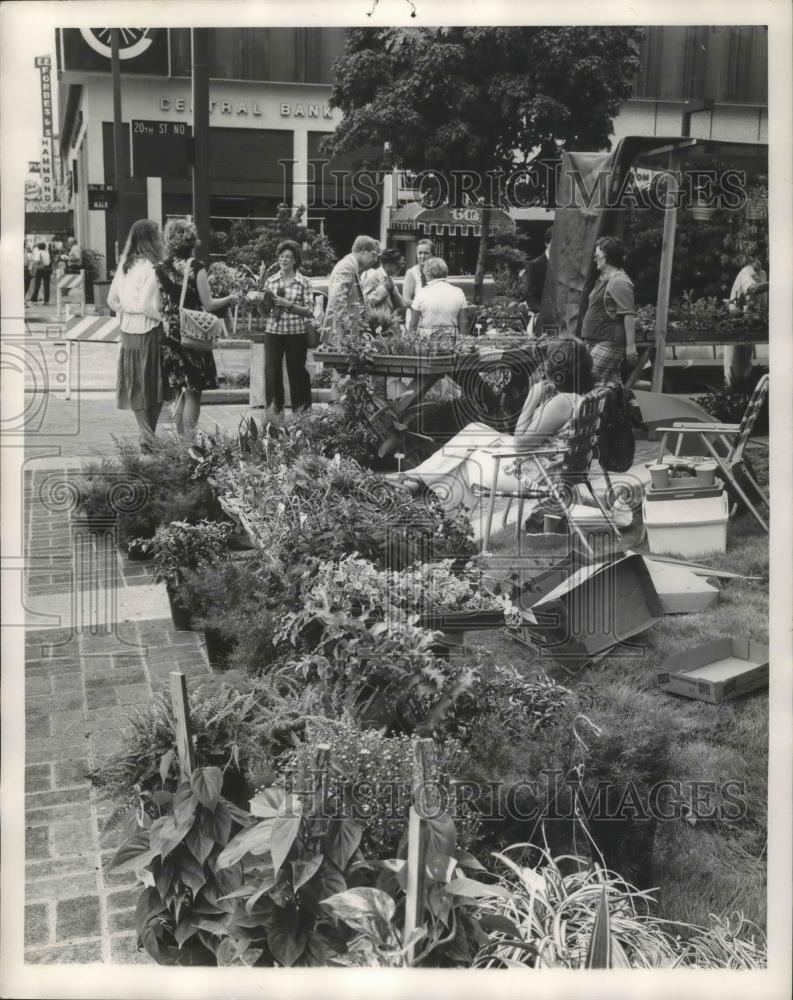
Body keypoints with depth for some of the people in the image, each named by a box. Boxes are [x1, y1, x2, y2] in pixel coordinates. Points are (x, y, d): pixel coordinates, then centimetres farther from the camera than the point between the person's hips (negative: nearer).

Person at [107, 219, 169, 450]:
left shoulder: (124, 265, 7)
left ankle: (146, 434, 20)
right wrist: (164, 317, -6)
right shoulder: (151, 267, -16)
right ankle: (150, 438, 4)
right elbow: (147, 306, -22)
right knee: (154, 386, 3)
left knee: (136, 386, 13)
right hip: (149, 332, -7)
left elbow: (112, 300, 11)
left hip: (128, 332, 7)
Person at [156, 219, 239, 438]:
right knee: (193, 394, 2)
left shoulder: (160, 268, 3)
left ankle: (181, 439, 18)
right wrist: (229, 299, 7)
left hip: (169, 336, 5)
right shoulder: (195, 267, -10)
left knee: (181, 393, 15)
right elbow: (208, 305, -9)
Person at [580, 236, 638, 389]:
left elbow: (629, 315, -20)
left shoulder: (619, 282, -15)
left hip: (609, 343, -10)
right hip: (596, 341, 10)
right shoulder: (604, 279, 17)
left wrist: (630, 344, -24)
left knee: (593, 379, -13)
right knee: (612, 380, 10)